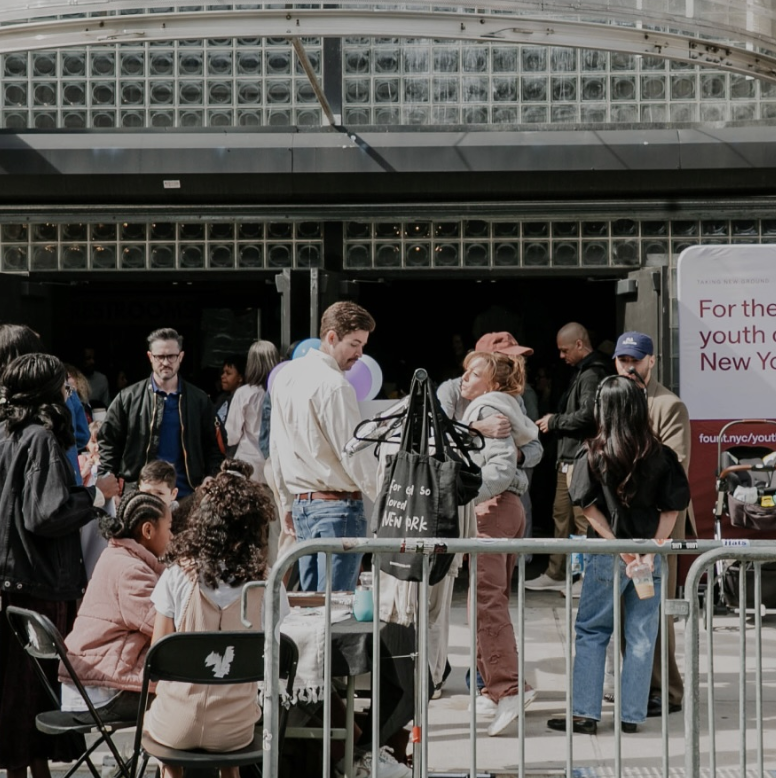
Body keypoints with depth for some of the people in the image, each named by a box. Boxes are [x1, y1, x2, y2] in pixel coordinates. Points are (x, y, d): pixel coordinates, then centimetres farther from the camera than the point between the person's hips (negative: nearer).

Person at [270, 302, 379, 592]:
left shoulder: (285, 376, 11)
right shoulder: (334, 386, -16)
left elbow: (276, 446, 17)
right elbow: (355, 454, -16)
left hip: (302, 503, 9)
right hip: (338, 504, -8)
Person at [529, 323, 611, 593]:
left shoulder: (592, 374, -14)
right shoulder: (582, 372, 18)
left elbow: (587, 415, -23)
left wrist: (554, 421, -12)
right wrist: (554, 422, 10)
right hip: (569, 458, 11)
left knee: (583, 519, -7)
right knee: (561, 514, 15)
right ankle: (556, 574, 24)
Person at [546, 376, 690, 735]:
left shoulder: (593, 455, -6)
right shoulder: (661, 455, 0)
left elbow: (591, 510, -9)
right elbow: (672, 509, -3)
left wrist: (623, 552, -8)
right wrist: (650, 552, -8)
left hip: (607, 556, -2)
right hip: (650, 554, 2)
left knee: (590, 632, 10)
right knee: (640, 638, 9)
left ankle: (586, 714, 8)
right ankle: (632, 716, 13)